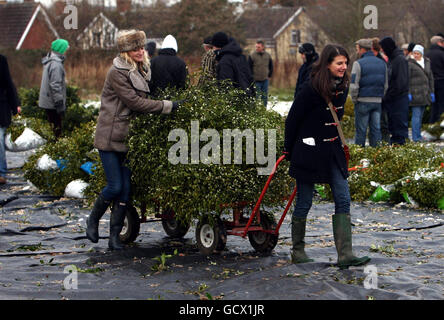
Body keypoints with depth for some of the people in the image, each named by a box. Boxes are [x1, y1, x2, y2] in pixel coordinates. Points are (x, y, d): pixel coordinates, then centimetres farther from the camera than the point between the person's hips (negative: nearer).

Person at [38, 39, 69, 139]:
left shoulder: (49, 61, 13)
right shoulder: (56, 64, -20)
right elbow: (55, 85, -23)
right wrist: (59, 103, -21)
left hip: (46, 101, 10)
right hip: (52, 104, -10)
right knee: (56, 128, -5)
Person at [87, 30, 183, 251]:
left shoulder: (141, 71, 12)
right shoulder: (117, 72, -13)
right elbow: (134, 102, -19)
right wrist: (167, 106, -19)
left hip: (128, 137, 7)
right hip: (110, 137, -7)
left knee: (126, 187, 2)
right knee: (115, 186, -7)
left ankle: (115, 236, 9)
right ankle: (93, 221, 18)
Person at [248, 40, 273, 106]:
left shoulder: (268, 55, 5)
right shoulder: (252, 56, -6)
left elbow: (271, 67, 18)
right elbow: (249, 68, -2)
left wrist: (269, 76, 11)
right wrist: (251, 78, -5)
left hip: (265, 80, 4)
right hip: (256, 81, -4)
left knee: (265, 97, 8)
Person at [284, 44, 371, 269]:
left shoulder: (342, 87, 4)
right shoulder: (311, 89, -16)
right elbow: (292, 120, -8)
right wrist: (290, 151, 1)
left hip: (333, 151, 6)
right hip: (309, 152, -6)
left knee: (343, 200, -3)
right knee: (304, 202, 4)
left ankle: (345, 255, -5)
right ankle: (297, 251, 19)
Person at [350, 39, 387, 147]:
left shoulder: (359, 64, -8)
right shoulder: (382, 63, 11)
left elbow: (354, 86, -12)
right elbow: (386, 85, 14)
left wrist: (354, 99, 0)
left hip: (363, 101, -5)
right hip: (378, 101, 5)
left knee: (361, 131, 0)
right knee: (376, 129, 7)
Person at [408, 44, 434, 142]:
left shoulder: (427, 62, 12)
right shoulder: (410, 64, -7)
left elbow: (430, 78, 18)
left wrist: (432, 92, 15)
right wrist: (408, 93, -14)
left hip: (425, 94, 6)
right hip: (415, 94, -6)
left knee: (420, 115, 11)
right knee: (416, 115, -9)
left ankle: (418, 135, 18)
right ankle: (415, 137, -8)